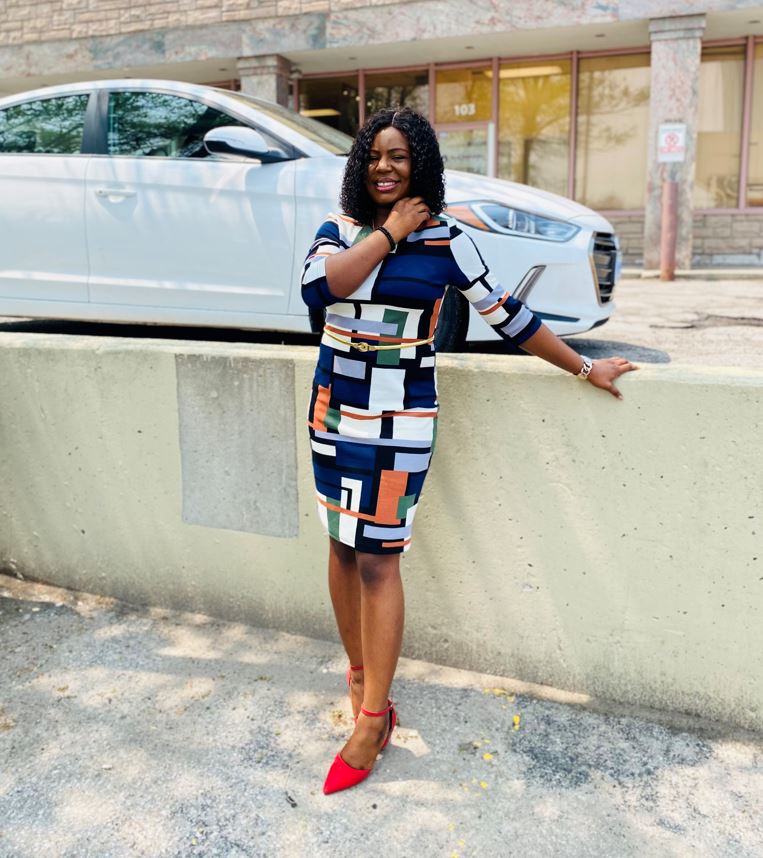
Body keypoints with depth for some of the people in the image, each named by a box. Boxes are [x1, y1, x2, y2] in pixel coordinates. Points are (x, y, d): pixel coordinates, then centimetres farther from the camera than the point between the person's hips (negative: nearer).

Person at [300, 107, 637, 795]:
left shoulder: (444, 238, -3)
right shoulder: (338, 229, 6)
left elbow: (507, 315, 3)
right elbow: (317, 289, -16)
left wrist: (585, 366, 8)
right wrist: (387, 233, -12)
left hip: (399, 422, -4)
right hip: (334, 413, 5)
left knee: (378, 559, -5)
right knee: (342, 547, 10)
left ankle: (370, 721, 8)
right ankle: (362, 679, 29)